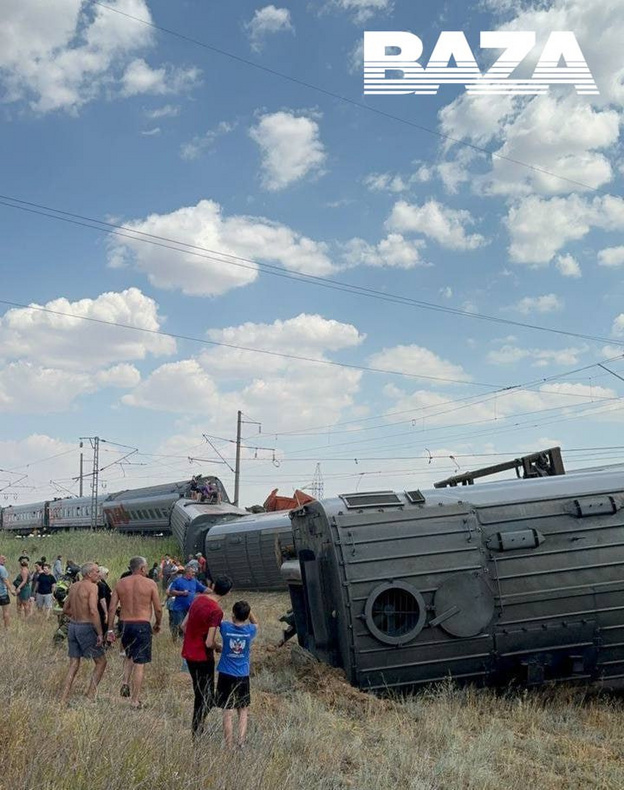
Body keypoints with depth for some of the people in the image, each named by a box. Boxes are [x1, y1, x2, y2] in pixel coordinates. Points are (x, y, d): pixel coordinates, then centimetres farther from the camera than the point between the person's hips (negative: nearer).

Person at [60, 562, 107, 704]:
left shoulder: (74, 586, 11)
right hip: (86, 628, -7)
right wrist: (100, 633, -20)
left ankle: (64, 698, 11)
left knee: (74, 664, 15)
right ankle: (90, 695, 1)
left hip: (72, 626, 7)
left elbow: (65, 609, 18)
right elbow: (93, 611, -23)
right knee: (101, 662, 6)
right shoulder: (92, 586, -12)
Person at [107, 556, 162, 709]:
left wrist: (110, 629, 7)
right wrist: (157, 624, 14)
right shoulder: (150, 584, -5)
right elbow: (158, 609, -4)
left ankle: (126, 682, 7)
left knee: (129, 656, 28)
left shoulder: (120, 583, 4)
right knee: (139, 663, 2)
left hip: (125, 625, 4)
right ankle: (135, 700, 5)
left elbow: (112, 608, 2)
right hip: (142, 625, -4)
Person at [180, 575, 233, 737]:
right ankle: (197, 732, 9)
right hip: (202, 656, -8)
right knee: (205, 698, 6)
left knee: (200, 694, 21)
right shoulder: (216, 611, -22)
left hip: (189, 652, 8)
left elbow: (184, 625, 9)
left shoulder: (199, 599, 1)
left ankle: (196, 728, 30)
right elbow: (209, 643, -23)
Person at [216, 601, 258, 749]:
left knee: (228, 713, 3)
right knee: (243, 712, 14)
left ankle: (229, 747, 4)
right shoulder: (250, 630, -8)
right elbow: (255, 623, 17)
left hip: (226, 675, -1)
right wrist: (248, 609, 7)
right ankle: (241, 744, 7)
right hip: (243, 677, 1)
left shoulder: (225, 627, -11)